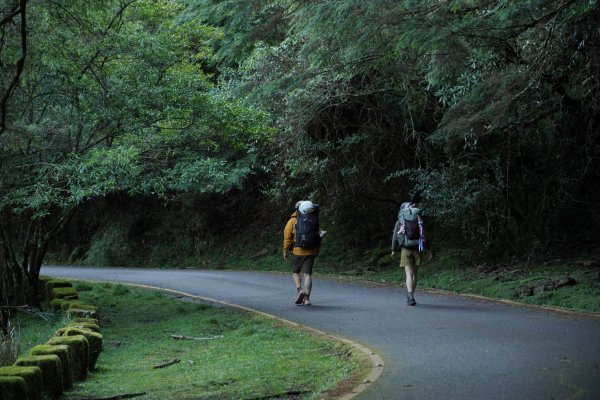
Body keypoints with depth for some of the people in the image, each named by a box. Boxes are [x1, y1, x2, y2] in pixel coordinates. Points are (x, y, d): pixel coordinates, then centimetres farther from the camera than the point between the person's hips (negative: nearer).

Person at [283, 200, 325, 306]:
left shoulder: (292, 221, -5)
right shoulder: (314, 222, 3)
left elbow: (287, 237, -5)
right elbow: (319, 237, 7)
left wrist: (285, 251, 6)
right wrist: (317, 251, 17)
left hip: (297, 251, -2)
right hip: (311, 252, 2)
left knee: (295, 272, 16)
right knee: (307, 274, 2)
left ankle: (299, 290, -7)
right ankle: (306, 298, -5)